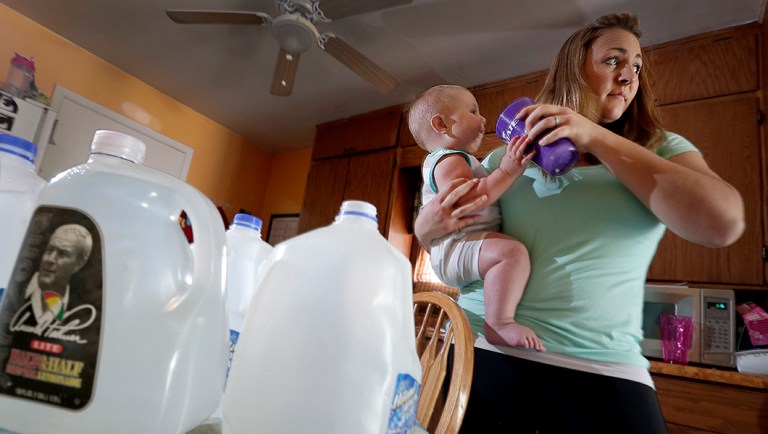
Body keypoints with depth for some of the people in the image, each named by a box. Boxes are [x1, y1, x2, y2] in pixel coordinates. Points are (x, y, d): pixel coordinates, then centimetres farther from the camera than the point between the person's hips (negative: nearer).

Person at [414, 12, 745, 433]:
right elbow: (433, 232, 15)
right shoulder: (505, 158, 9)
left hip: (602, 370, 0)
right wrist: (428, 224, -10)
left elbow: (723, 224, -13)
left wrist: (599, 138, -12)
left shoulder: (661, 149, 7)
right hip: (481, 351, 1)